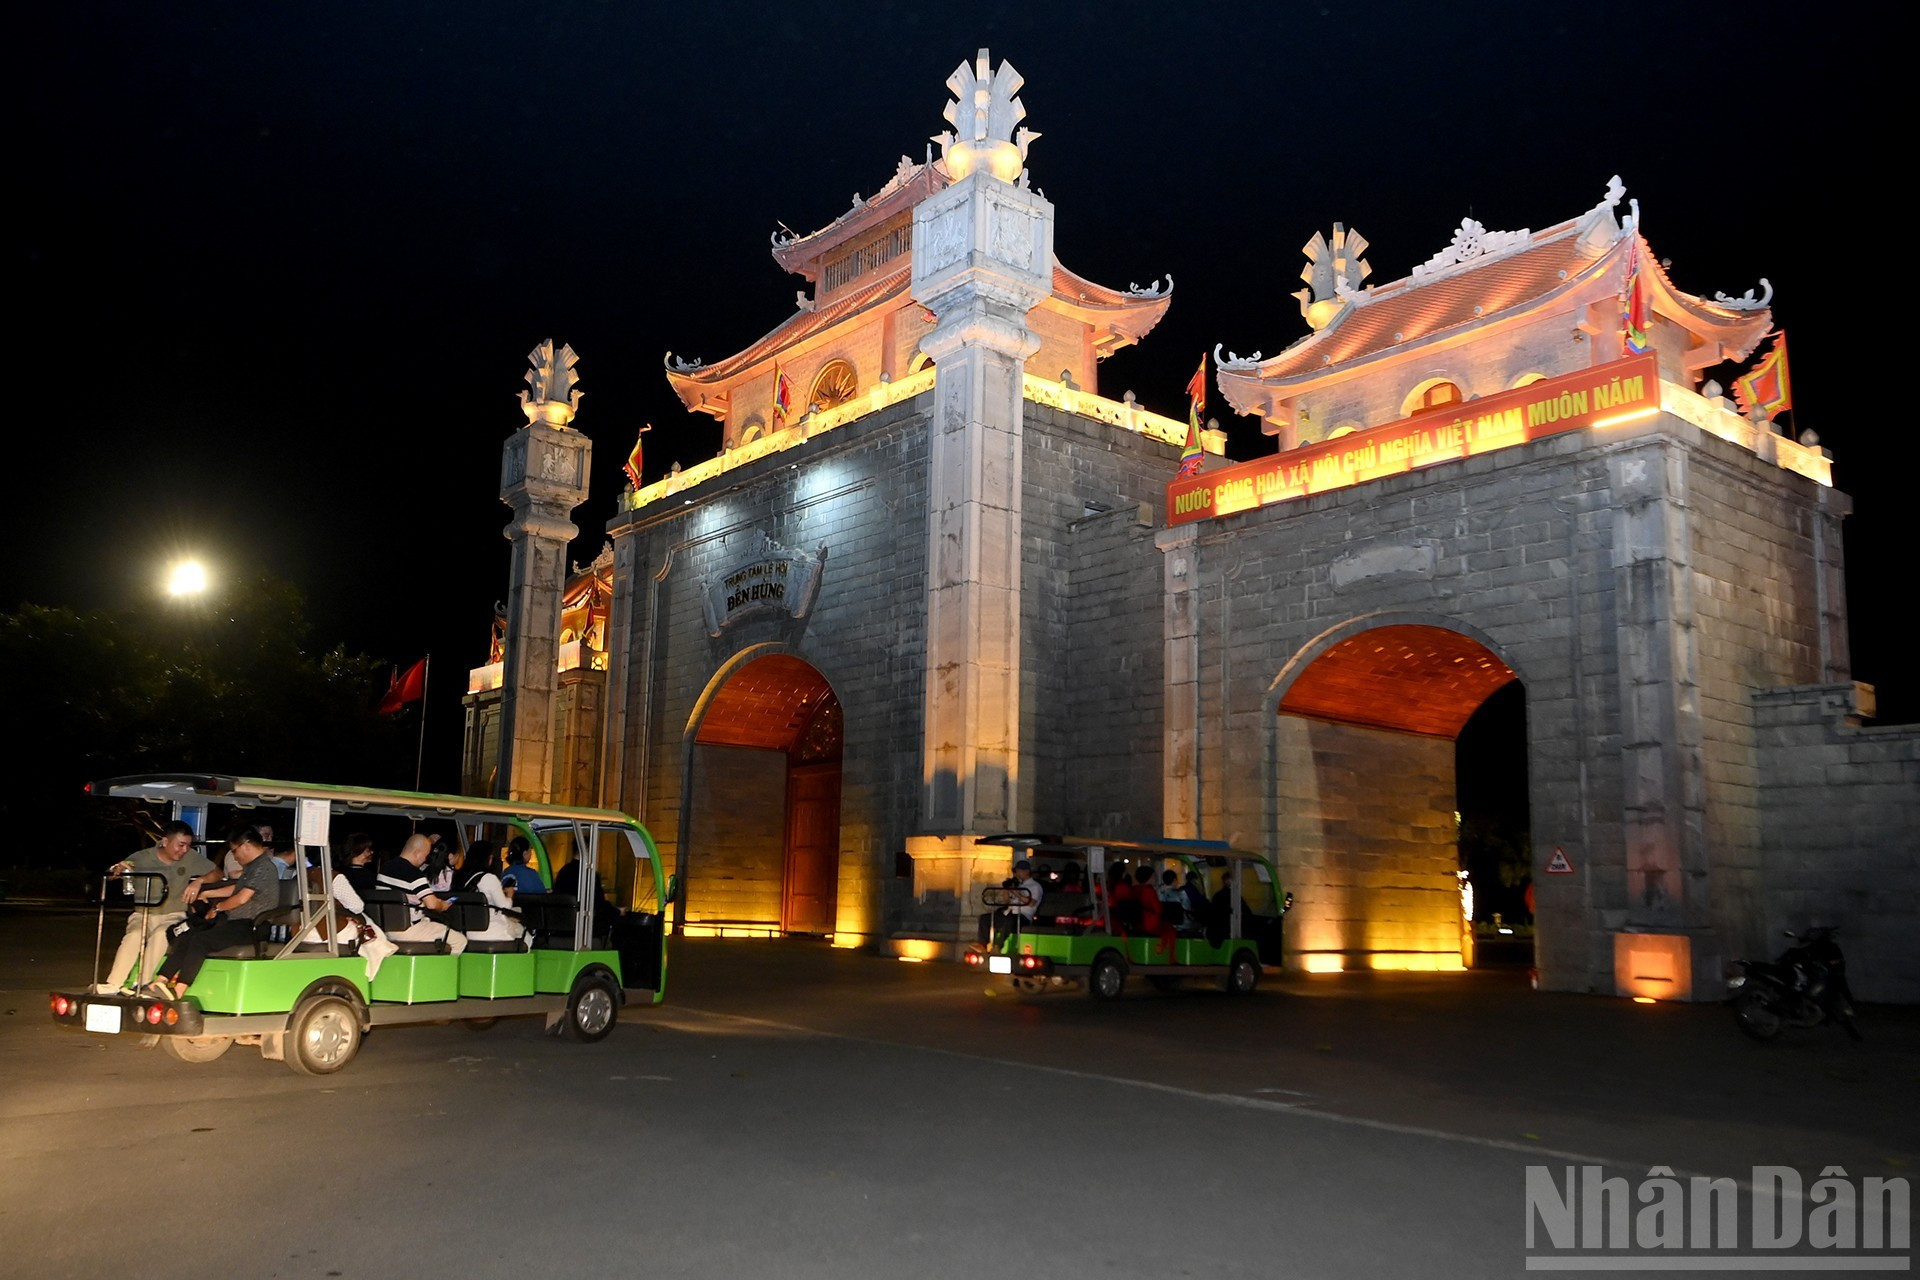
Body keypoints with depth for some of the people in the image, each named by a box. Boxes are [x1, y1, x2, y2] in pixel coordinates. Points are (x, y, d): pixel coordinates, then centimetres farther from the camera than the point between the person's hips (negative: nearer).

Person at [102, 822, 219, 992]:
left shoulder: (191, 857, -2)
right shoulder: (143, 858, -4)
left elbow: (217, 873, 1)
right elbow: (109, 876, -4)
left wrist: (199, 881, -19)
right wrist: (117, 870, -28)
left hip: (173, 916, 0)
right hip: (142, 914, 0)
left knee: (160, 935, -32)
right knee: (134, 936, -30)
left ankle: (141, 984, -30)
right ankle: (113, 984, -28)